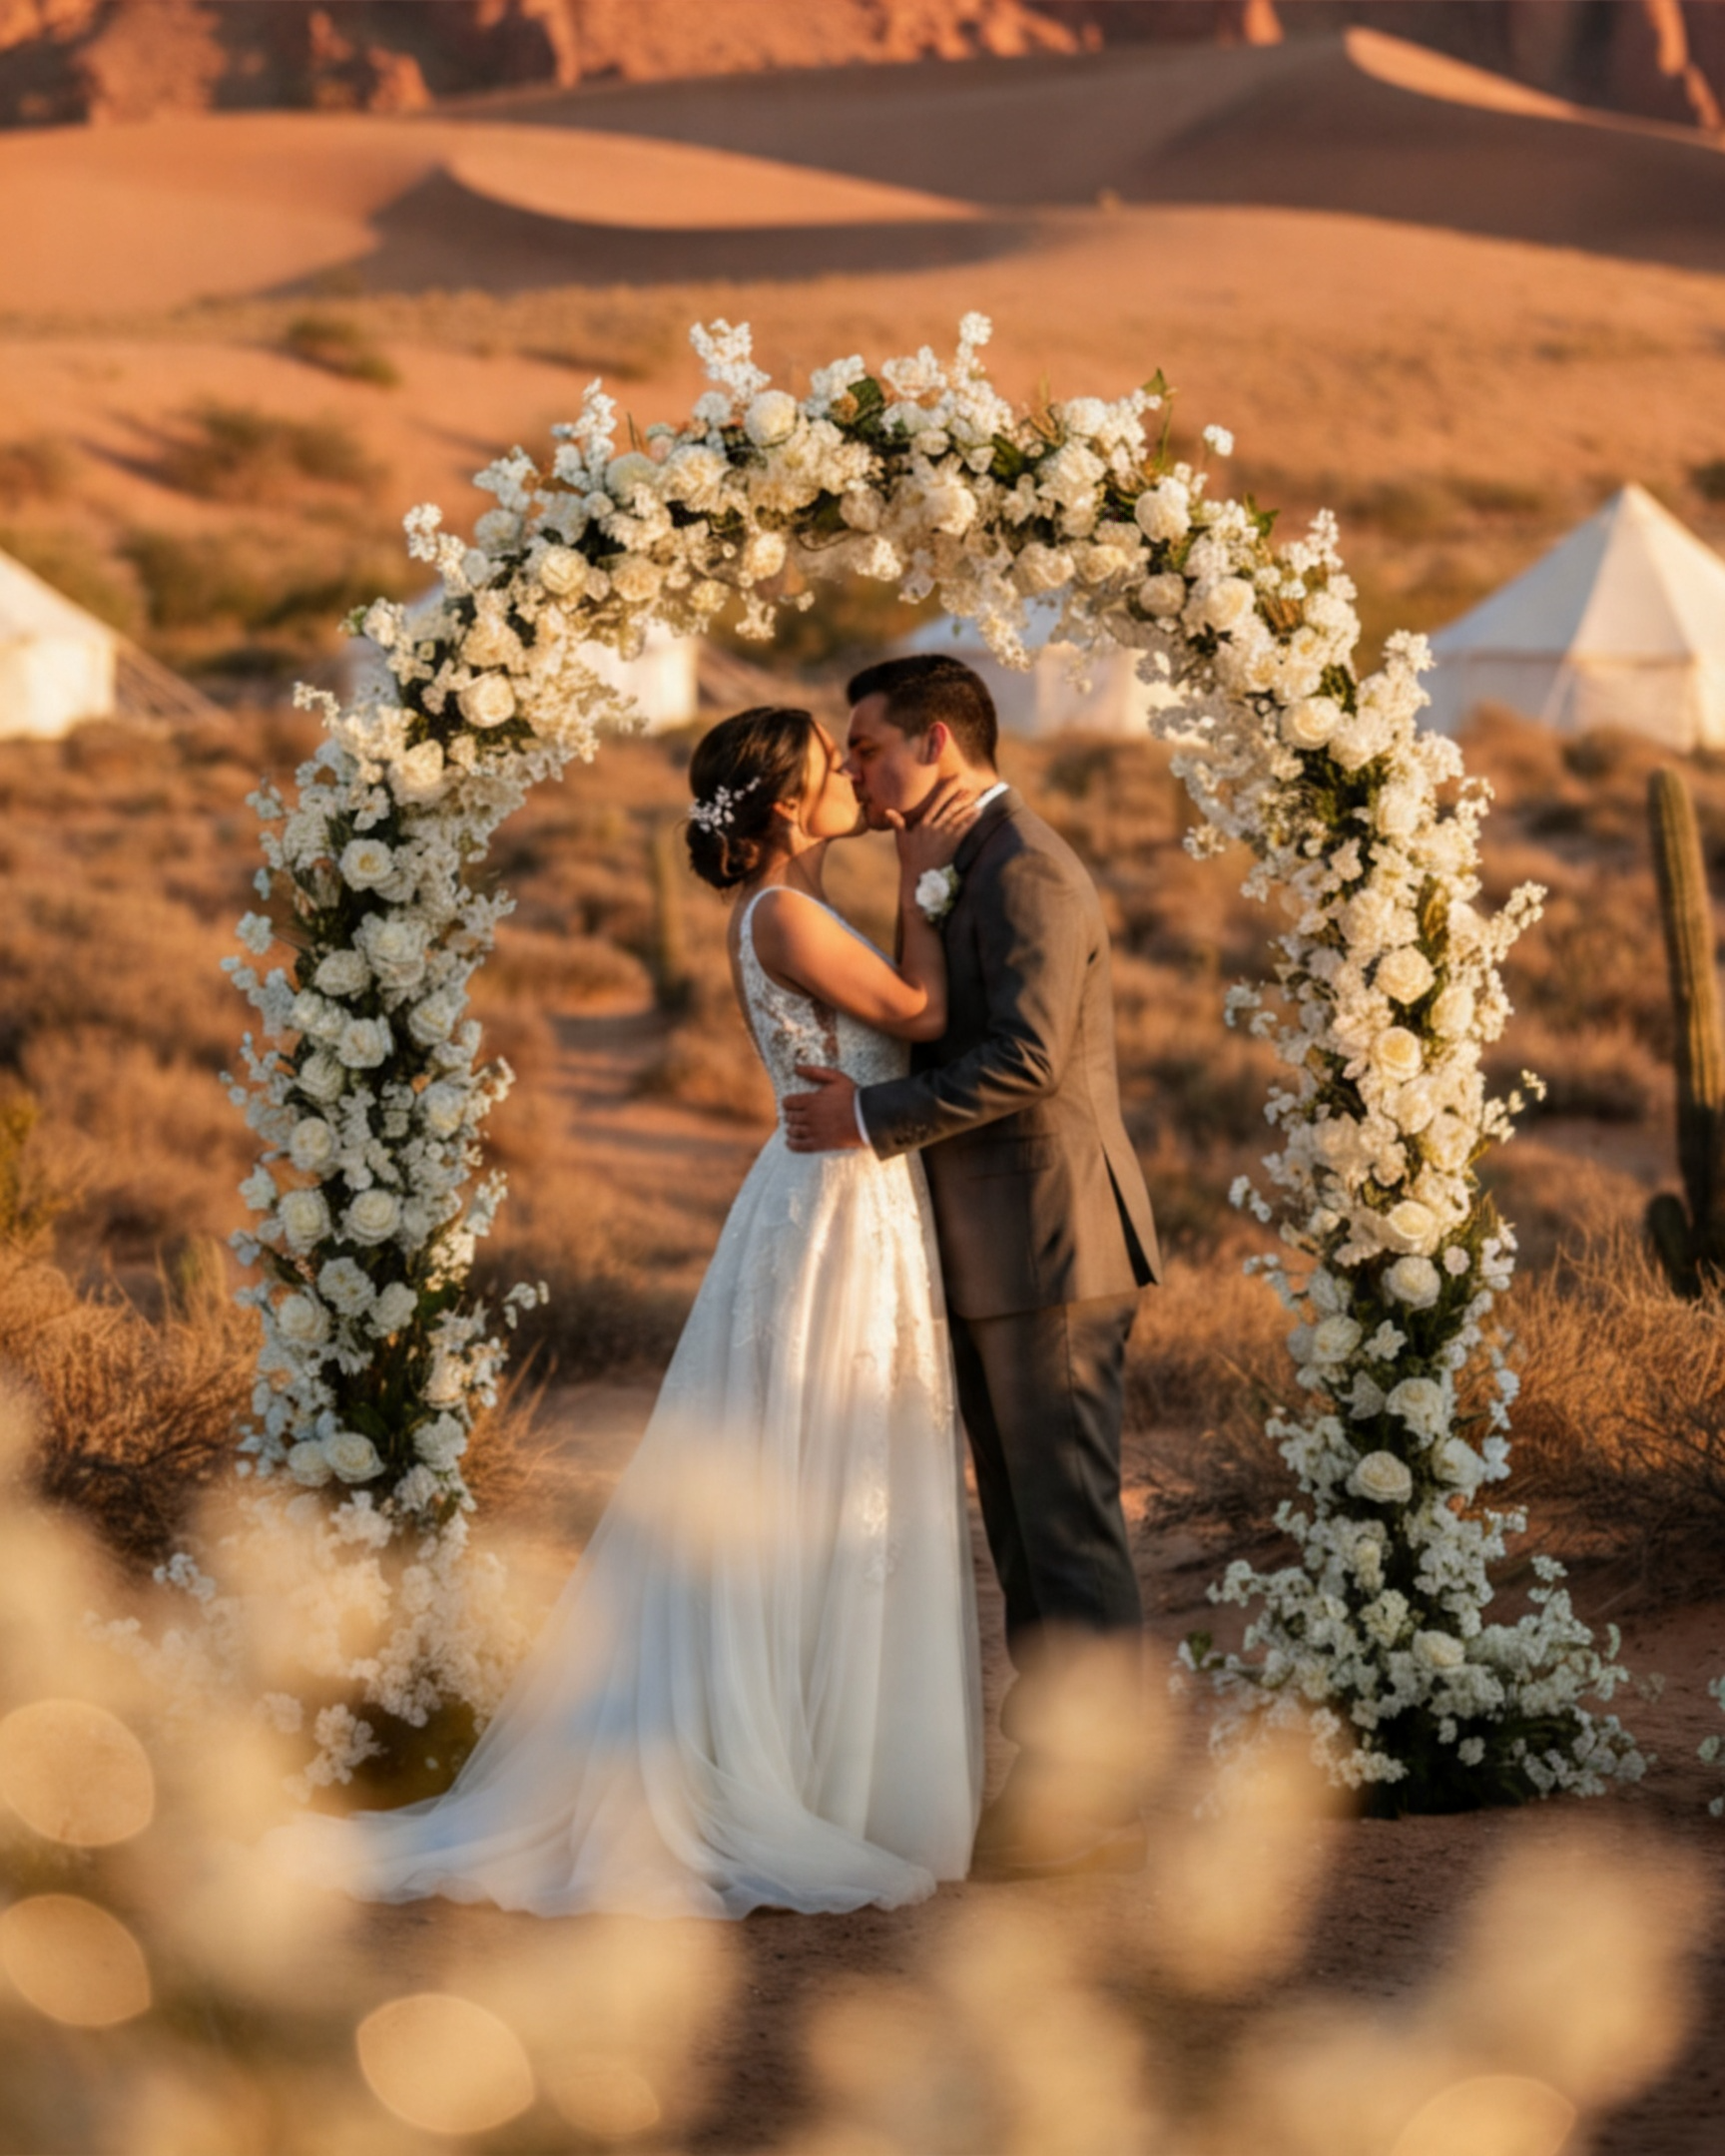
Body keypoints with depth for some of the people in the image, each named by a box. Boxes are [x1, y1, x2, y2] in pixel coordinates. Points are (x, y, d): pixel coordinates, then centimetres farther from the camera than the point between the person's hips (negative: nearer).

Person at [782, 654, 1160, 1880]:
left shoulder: (1025, 870, -14)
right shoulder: (970, 870, 19)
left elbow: (1022, 1057, -24)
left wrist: (877, 1117, -18)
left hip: (1050, 1247, -10)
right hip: (999, 1257, 10)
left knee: (1071, 1526, -7)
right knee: (1025, 1529, 12)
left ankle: (1098, 1804, -4)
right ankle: (1054, 1779, 16)